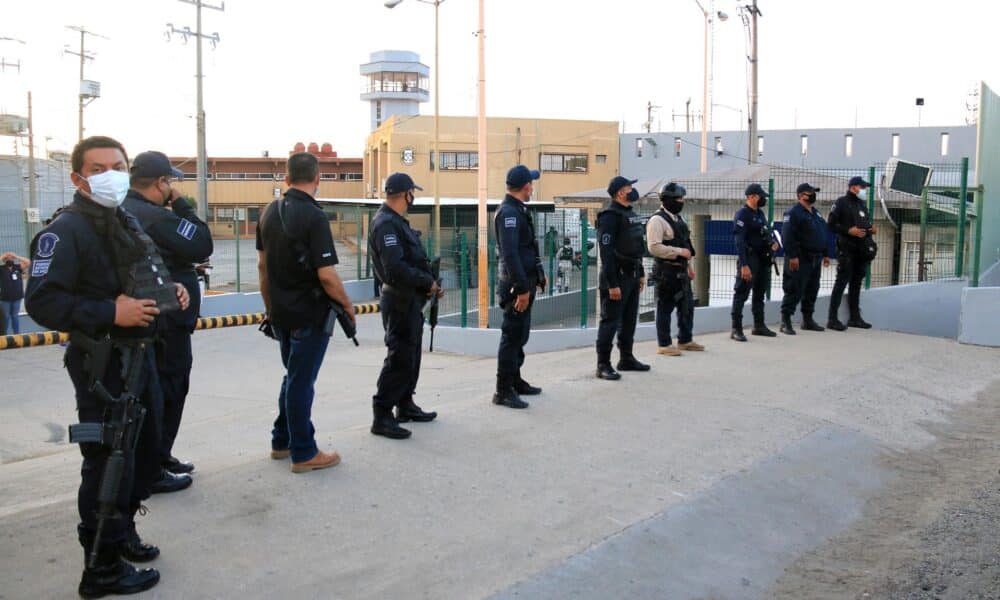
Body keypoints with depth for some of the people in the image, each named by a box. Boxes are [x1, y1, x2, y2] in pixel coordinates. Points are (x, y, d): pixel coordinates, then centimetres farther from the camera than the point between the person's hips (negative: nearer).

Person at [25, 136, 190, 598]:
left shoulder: (128, 223, 15)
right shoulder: (65, 231, -14)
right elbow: (42, 302, -22)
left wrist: (171, 292, 7)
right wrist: (110, 314, -28)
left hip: (140, 356, 9)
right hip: (102, 365, -9)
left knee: (146, 452, 19)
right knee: (109, 464, -2)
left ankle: (122, 532, 39)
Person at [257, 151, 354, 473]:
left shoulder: (270, 212, 6)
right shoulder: (313, 216, -18)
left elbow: (263, 264, 12)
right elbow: (326, 274, -22)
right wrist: (347, 305, -8)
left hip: (281, 312, 7)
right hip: (309, 314, -7)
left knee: (294, 376, 21)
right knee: (301, 381, 1)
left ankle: (281, 442, 31)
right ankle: (304, 454, 13)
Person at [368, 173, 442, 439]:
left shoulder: (397, 221, 15)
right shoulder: (386, 224, -18)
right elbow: (396, 268, -26)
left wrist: (430, 284, 8)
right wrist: (427, 282, -16)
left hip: (411, 300, 11)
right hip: (400, 301, -11)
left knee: (411, 356, 18)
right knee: (399, 359, -7)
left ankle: (405, 405, 30)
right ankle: (382, 417, -1)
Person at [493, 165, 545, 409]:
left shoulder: (517, 210, 15)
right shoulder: (509, 213, -17)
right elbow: (510, 254, -24)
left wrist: (538, 275, 21)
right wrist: (522, 288, -25)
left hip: (525, 282, 10)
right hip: (517, 285, -10)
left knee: (520, 335, 18)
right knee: (512, 336, -5)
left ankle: (515, 380, 30)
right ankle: (504, 391, 2)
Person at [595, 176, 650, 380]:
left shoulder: (631, 214, 15)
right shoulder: (610, 216, -15)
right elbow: (606, 252, -20)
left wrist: (641, 274, 19)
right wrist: (612, 284, -23)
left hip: (632, 275, 9)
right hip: (617, 276, -9)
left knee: (630, 319, 15)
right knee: (610, 321, -5)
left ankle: (626, 359, 26)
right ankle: (603, 365, 0)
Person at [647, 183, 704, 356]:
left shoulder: (679, 219, 16)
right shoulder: (657, 220, -14)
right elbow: (654, 247, -23)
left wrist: (689, 265, 22)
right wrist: (679, 251, -21)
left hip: (681, 270, 9)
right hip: (666, 271, -9)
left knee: (687, 305, 16)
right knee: (665, 308, -1)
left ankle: (685, 340, 29)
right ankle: (664, 345, 8)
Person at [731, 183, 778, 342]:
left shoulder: (760, 213, 14)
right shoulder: (742, 214, -13)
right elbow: (739, 241, -19)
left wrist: (772, 243, 3)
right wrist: (744, 265, -25)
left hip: (763, 259, 9)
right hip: (750, 258, -9)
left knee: (760, 293, 16)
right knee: (742, 294, -7)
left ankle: (759, 325, 27)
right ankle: (736, 329, -5)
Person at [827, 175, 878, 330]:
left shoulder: (862, 204, 19)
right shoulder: (841, 203, -5)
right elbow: (831, 224, -11)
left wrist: (872, 229, 5)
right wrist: (849, 230, -20)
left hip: (862, 249, 8)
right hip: (847, 249, -8)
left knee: (856, 283, 12)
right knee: (842, 282, -9)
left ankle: (855, 317, 19)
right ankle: (833, 319, -8)